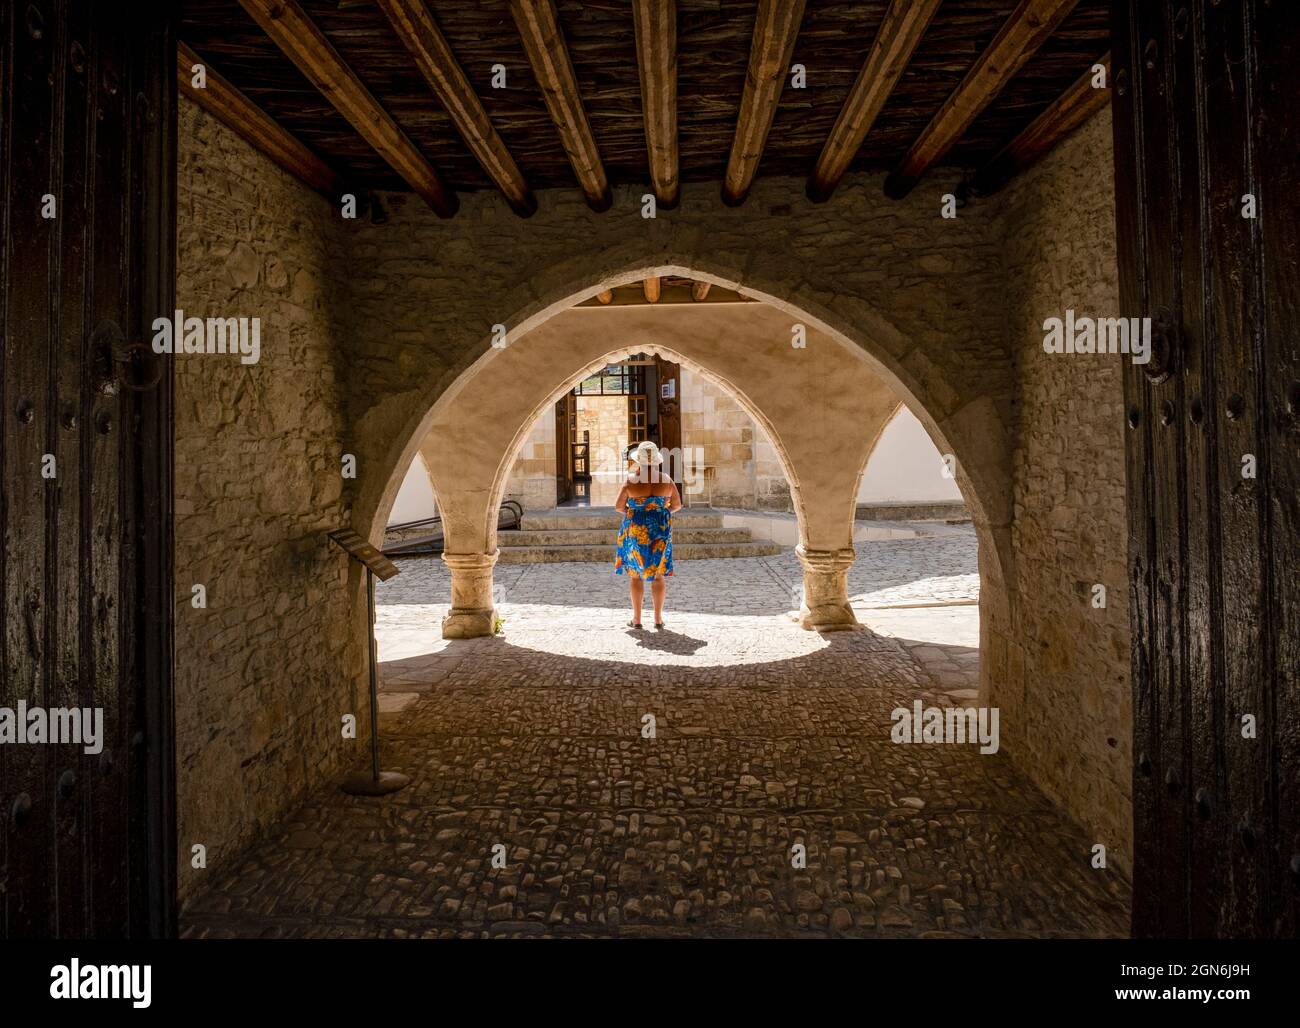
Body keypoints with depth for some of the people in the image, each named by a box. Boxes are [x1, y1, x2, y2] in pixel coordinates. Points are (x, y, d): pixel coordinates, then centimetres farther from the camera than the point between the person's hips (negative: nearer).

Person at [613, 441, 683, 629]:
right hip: (660, 529, 2)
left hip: (635, 530, -2)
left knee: (635, 573, 8)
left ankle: (636, 618, 10)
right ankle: (658, 618, 11)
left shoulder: (631, 480, -10)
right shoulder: (666, 479, -4)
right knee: (658, 573, 10)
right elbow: (677, 505, 3)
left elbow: (618, 506, -7)